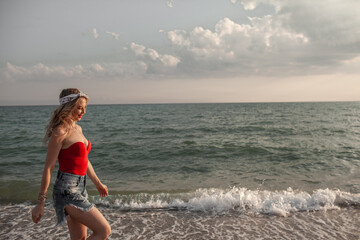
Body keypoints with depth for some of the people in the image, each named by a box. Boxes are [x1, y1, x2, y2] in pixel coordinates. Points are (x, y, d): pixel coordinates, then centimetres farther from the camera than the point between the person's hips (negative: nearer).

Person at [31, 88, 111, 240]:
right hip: (67, 191, -9)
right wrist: (40, 203, -11)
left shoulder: (78, 129, 11)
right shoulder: (60, 132, -15)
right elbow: (48, 168, -14)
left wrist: (98, 184, 28)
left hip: (79, 188, 9)